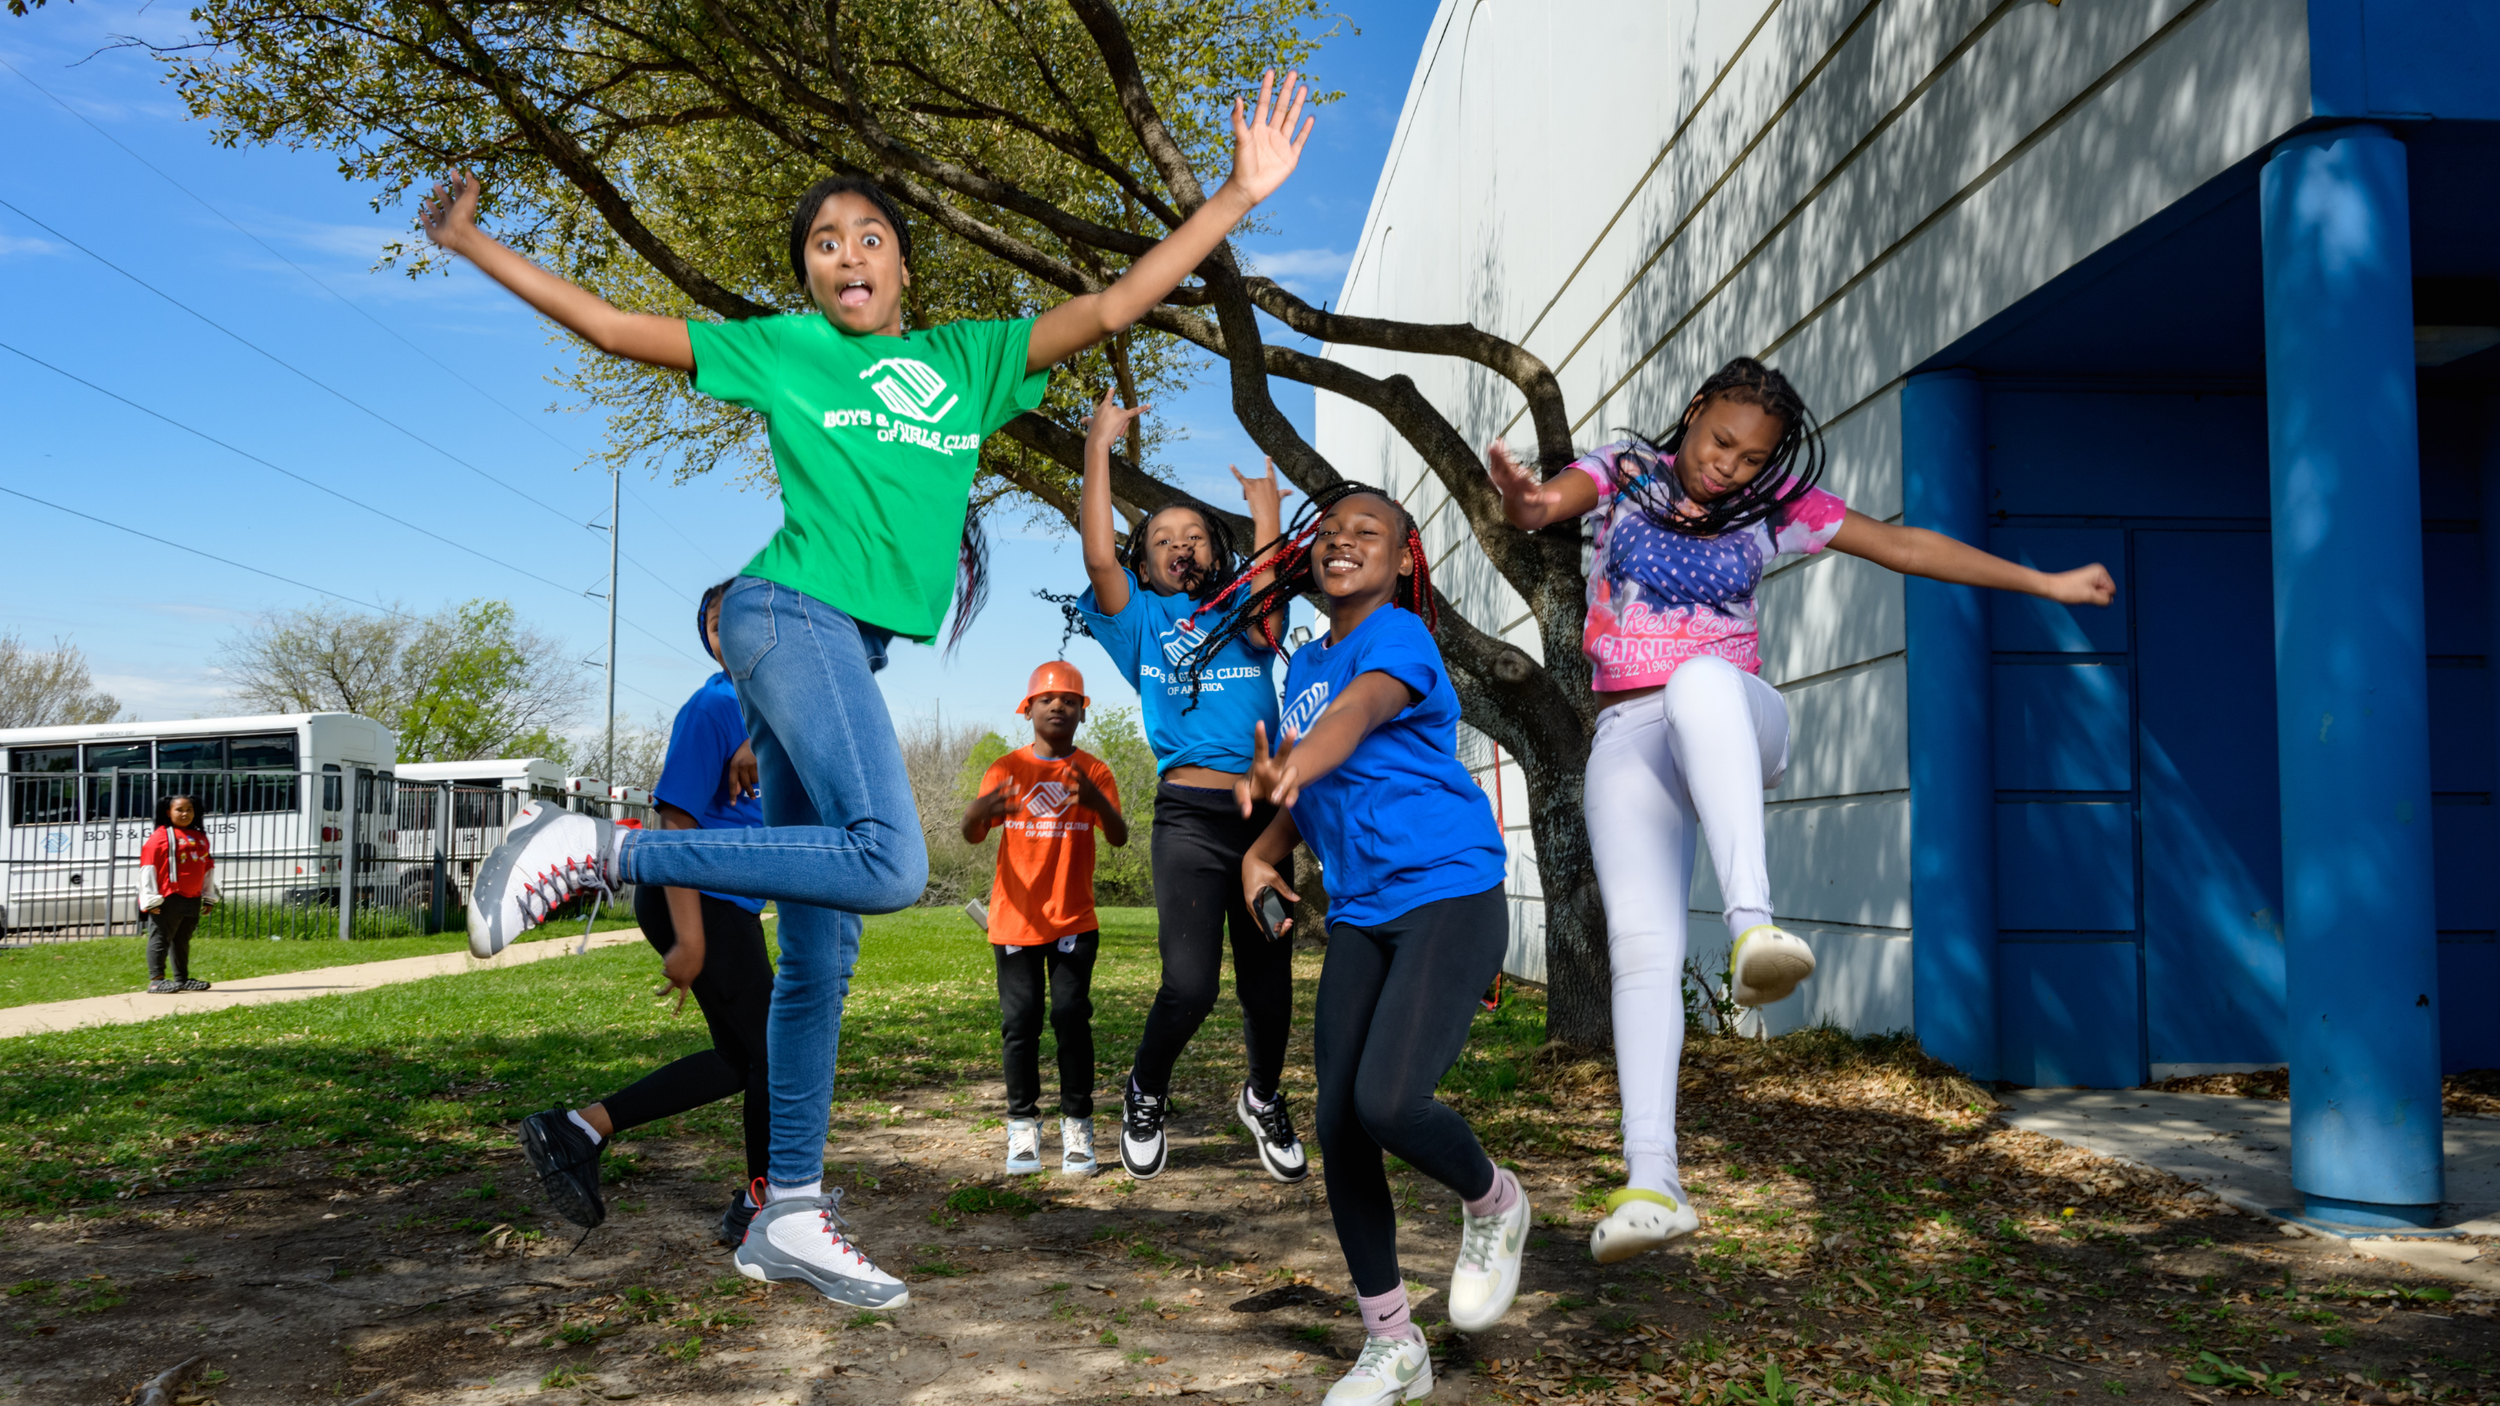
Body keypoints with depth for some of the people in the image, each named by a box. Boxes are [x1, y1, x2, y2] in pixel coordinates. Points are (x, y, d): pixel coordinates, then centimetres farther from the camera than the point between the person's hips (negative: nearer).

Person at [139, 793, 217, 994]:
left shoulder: (200, 837, 17)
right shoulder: (160, 836, -5)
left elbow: (207, 867, 23)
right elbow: (148, 866, -9)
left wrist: (209, 896, 22)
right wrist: (151, 899, -12)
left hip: (192, 900, 7)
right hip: (168, 899, -7)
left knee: (183, 939, 14)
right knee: (161, 938, -6)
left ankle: (182, 978, 21)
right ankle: (156, 979, -5)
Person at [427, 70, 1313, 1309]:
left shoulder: (970, 361, 19)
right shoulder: (776, 350, 10)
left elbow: (1112, 306, 14)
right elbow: (610, 327, 14)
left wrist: (1238, 198, 10)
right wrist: (474, 247, 13)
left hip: (850, 653, 6)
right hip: (792, 613, -5)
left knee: (820, 952, 4)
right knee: (887, 864, -28)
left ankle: (788, 1216, 9)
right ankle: (594, 849, -18)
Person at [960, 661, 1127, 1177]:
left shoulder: (1093, 771, 1)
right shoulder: (1007, 769, 3)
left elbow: (1120, 837, -12)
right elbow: (972, 834, -7)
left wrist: (1095, 800, -34)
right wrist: (982, 809, -32)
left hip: (1075, 920, 0)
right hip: (1016, 920, 1)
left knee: (1072, 1016, -7)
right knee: (1019, 1022, -1)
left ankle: (1077, 1126, 0)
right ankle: (1023, 1125, 9)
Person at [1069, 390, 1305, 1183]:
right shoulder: (1141, 622, 12)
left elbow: (1267, 618, -7)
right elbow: (1098, 558, -5)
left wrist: (1265, 514, -1)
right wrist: (1099, 445, -2)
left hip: (1265, 815, 2)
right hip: (1189, 818, -2)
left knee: (1269, 983, 8)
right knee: (1189, 983, -15)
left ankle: (1264, 1099, 37)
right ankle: (1145, 1093, 15)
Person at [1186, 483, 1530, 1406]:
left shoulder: (1398, 635, -8)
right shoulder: (1306, 665, 14)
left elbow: (1362, 710, -31)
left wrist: (1288, 767, -51)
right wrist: (1261, 853, 5)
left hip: (1450, 891, -7)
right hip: (1359, 913, 7)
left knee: (1389, 1101, -23)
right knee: (1338, 1124, 2)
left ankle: (1492, 1205, 12)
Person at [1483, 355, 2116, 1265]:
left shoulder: (1777, 508, 9)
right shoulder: (1623, 474, 5)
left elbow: (1907, 548, 15)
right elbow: (1546, 505, -16)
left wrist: (2044, 584, 17)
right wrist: (1524, 504, -43)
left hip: (1732, 725, 0)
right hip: (1630, 739, 1)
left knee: (1699, 681, -39)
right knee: (1640, 944, -16)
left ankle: (1753, 925, -55)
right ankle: (1651, 1183, -16)